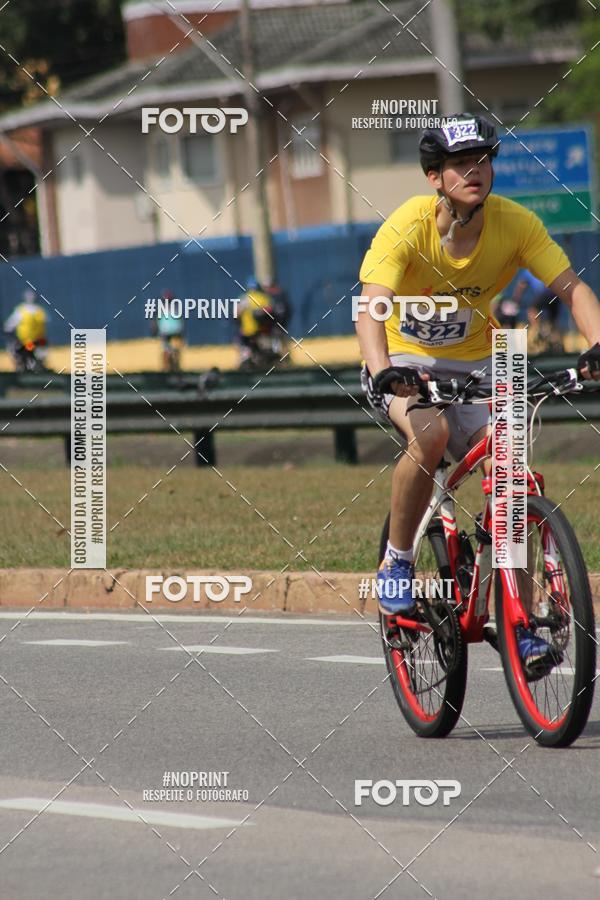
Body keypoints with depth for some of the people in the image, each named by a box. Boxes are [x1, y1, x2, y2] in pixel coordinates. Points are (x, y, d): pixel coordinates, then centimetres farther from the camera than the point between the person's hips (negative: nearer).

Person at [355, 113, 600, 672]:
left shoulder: (515, 224, -14)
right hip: (404, 361, -3)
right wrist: (382, 372, -54)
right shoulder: (407, 227, -24)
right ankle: (396, 563, -14)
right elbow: (370, 309, -35)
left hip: (472, 364, 3)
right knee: (431, 432, -35)